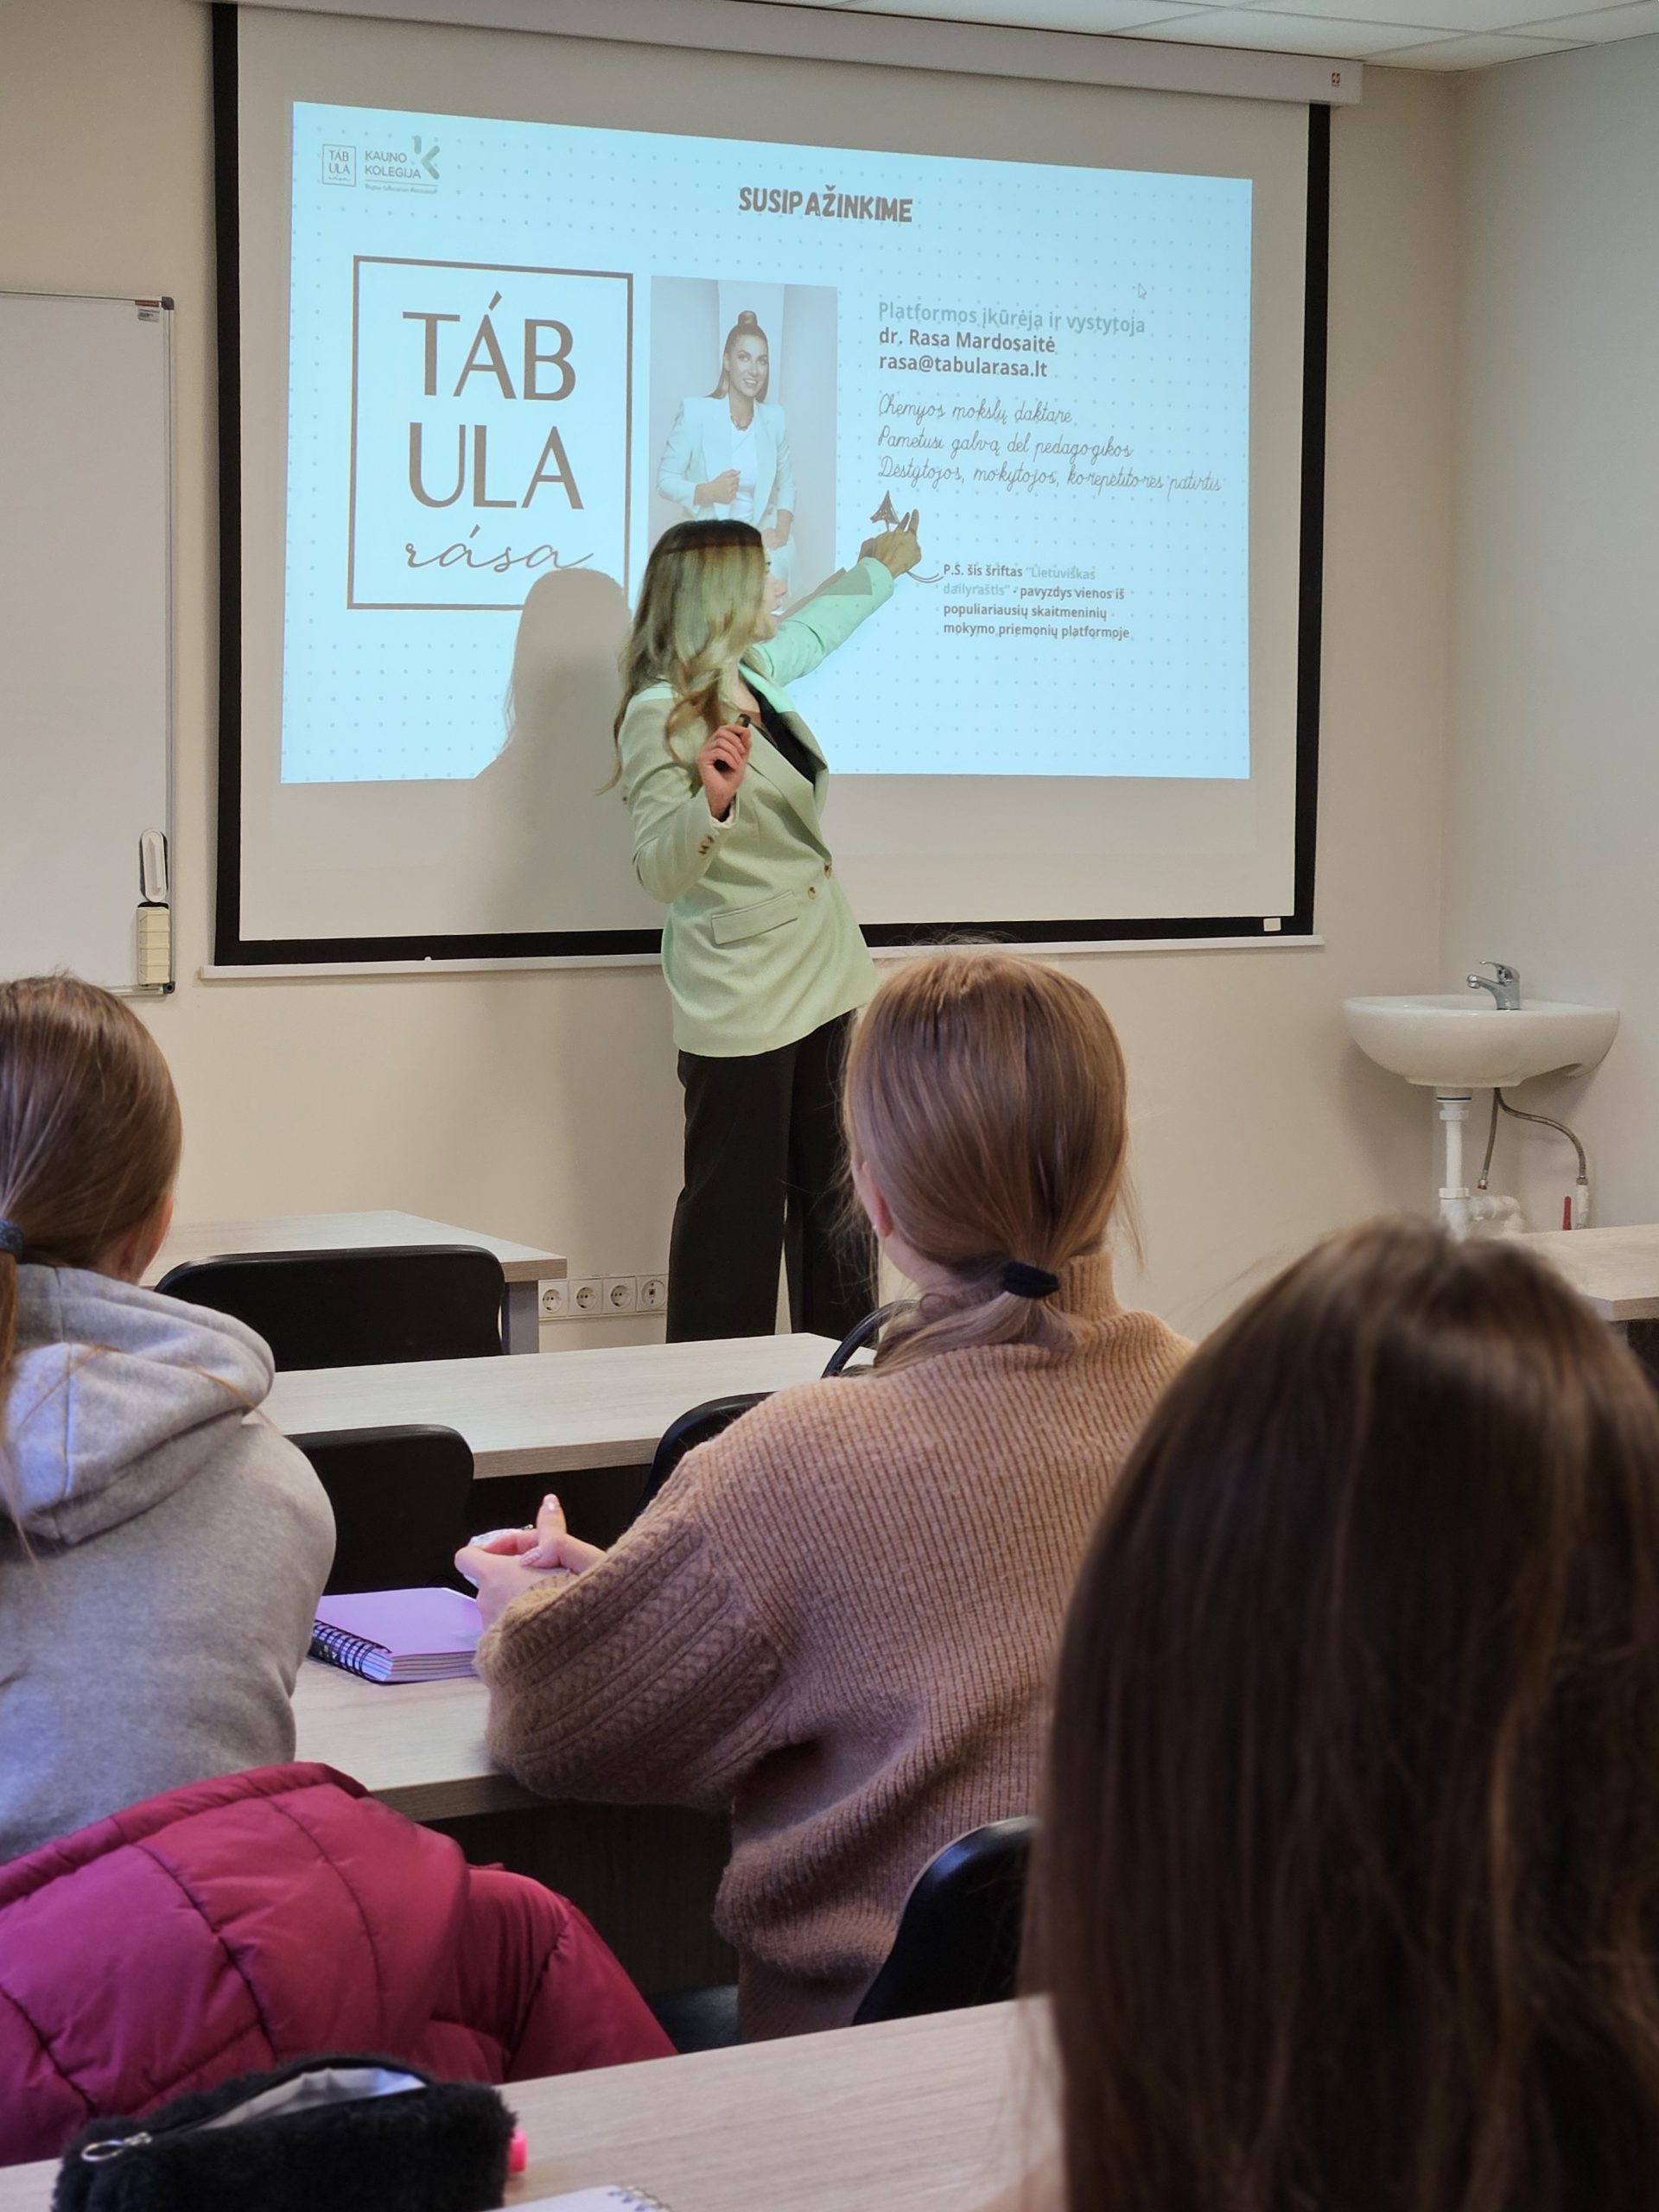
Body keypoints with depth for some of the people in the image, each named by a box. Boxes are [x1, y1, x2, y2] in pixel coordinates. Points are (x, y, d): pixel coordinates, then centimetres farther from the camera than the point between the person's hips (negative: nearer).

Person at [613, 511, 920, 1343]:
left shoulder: (753, 675, 10)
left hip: (824, 981, 9)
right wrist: (711, 804, -37)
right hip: (739, 1003, -9)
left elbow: (813, 625, 34)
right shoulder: (660, 714, -15)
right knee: (736, 1211, -4)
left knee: (836, 1207, 11)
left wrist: (878, 568, 49)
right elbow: (659, 873, -19)